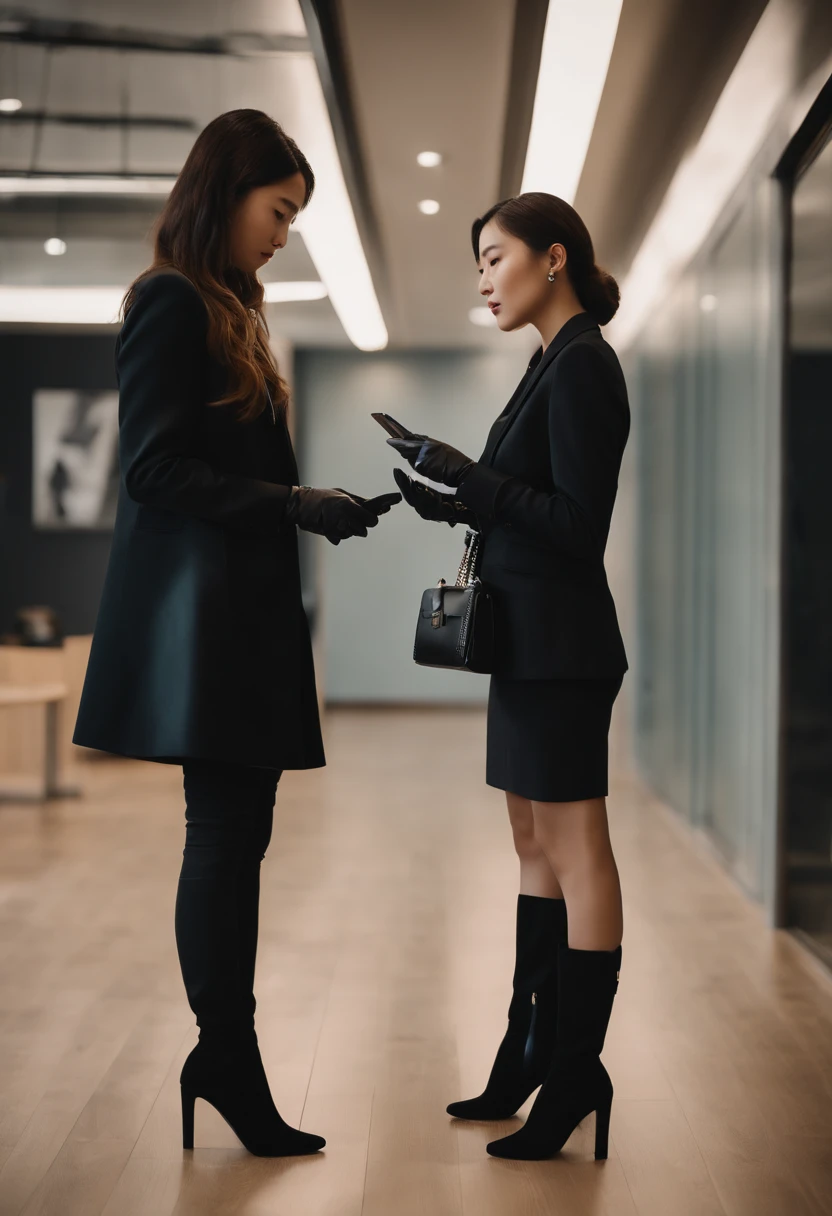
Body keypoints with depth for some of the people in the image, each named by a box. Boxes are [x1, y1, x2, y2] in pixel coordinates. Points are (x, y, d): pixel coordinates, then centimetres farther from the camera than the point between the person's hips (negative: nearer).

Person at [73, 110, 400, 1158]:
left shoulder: (225, 312, 21)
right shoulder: (172, 305, -7)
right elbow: (156, 469, -15)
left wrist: (317, 508, 10)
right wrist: (292, 505, -16)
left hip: (239, 615, 9)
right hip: (200, 611, -9)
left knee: (234, 836, 8)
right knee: (227, 835, -5)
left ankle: (225, 1057, 14)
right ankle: (227, 1057, 4)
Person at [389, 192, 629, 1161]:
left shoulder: (583, 366, -13)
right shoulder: (554, 363, 16)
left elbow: (579, 525, -19)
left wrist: (470, 474, -21)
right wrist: (461, 504, 8)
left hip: (559, 642, -10)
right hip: (530, 637, 10)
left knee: (574, 851, -4)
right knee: (535, 843, 13)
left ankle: (576, 1074, 4)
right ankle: (532, 1054, 23)